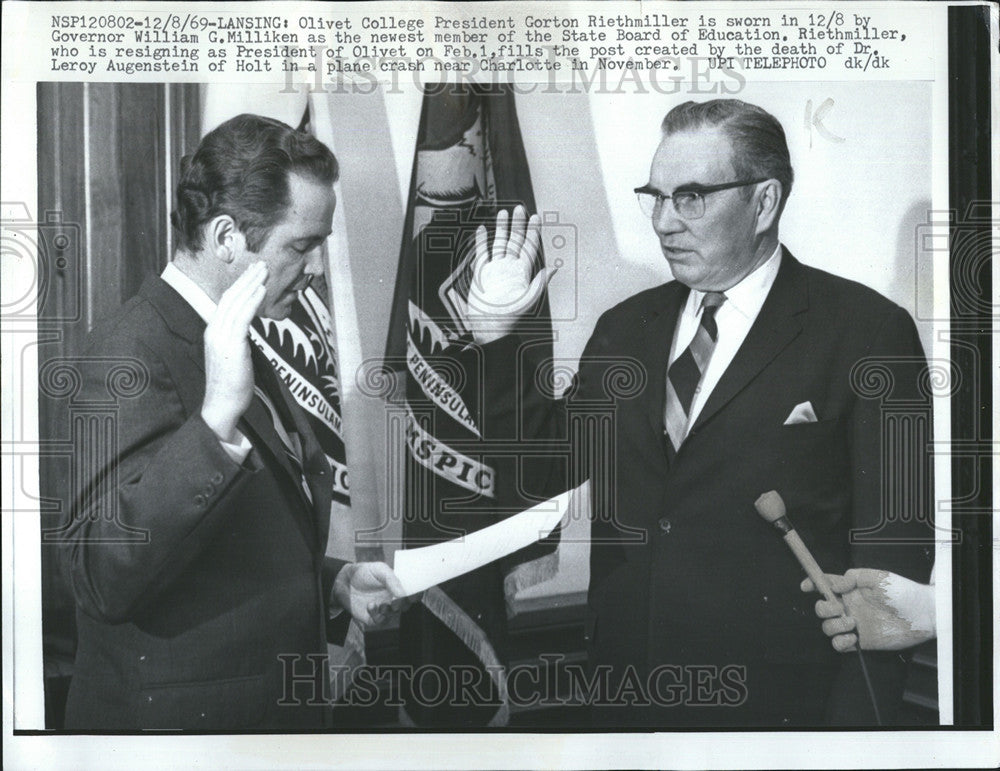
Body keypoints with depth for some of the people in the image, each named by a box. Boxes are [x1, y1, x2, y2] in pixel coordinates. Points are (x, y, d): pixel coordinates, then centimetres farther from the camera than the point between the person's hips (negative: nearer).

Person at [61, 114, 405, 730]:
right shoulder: (137, 349, -20)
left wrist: (332, 583, 3)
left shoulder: (236, 348, 9)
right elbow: (102, 580, -31)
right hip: (178, 712, -8)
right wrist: (216, 420, -38)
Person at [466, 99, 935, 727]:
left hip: (779, 699, -4)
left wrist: (857, 719, -14)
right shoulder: (625, 328, 9)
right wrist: (497, 332, 1)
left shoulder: (867, 331, -8)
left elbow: (894, 545, -10)